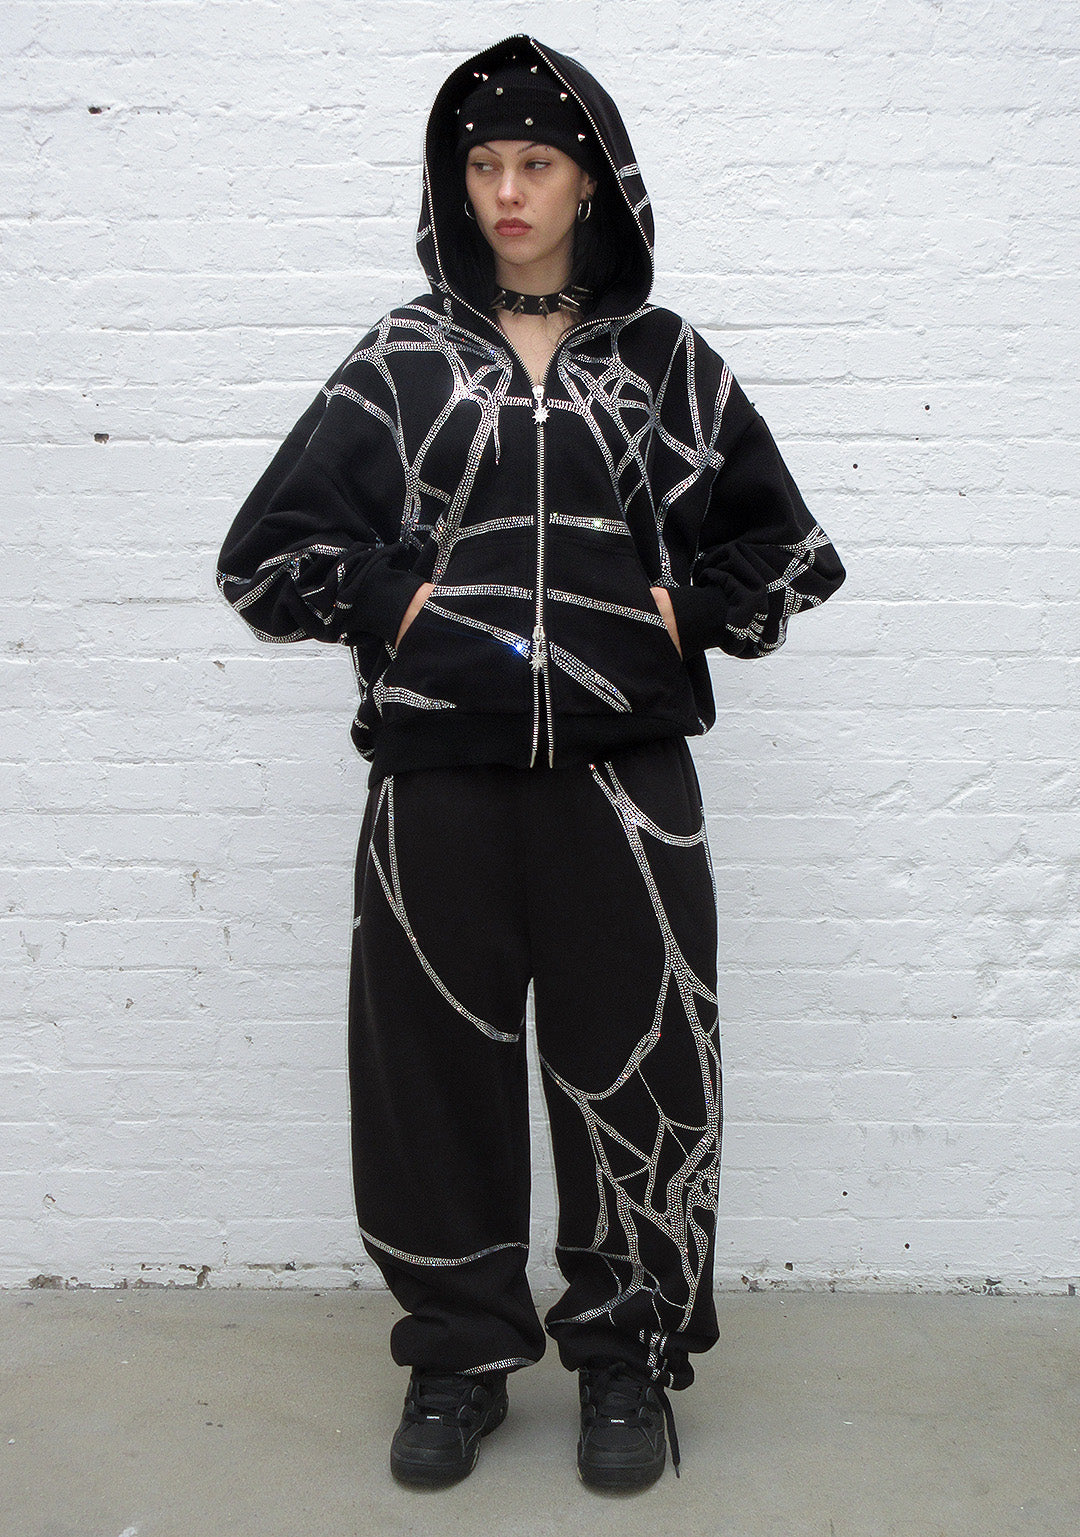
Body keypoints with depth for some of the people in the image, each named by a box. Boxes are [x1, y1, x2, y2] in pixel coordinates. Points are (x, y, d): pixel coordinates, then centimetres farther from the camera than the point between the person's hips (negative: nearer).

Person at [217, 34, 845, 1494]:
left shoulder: (666, 361, 9)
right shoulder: (399, 363, 7)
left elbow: (786, 548, 13)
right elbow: (264, 553, 6)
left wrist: (680, 615, -1)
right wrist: (402, 605, -5)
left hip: (623, 780, 0)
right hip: (438, 783, 1)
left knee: (634, 1070, 5)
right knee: (438, 1069, 7)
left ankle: (628, 1355, 25)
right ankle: (459, 1358, 26)